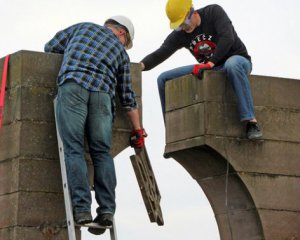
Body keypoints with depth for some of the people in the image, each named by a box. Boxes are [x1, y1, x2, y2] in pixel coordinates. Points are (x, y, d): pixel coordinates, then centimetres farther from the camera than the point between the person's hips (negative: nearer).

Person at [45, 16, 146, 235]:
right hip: (102, 92, 1)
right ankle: (107, 210, -1)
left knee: (74, 149, -4)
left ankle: (82, 208, -13)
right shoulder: (121, 51, 29)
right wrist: (138, 131, 34)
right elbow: (128, 96, 28)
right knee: (102, 152, 8)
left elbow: (51, 47, 29)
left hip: (72, 85, -1)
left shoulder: (82, 27, 30)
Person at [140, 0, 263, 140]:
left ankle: (251, 122, -45)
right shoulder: (179, 34, -2)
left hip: (238, 60, -6)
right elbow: (160, 53, -11)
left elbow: (227, 38, -27)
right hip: (210, 68, 6)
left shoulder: (214, 12, -15)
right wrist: (141, 65, -32)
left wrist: (210, 63, -34)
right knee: (163, 79, -2)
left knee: (232, 65, -45)